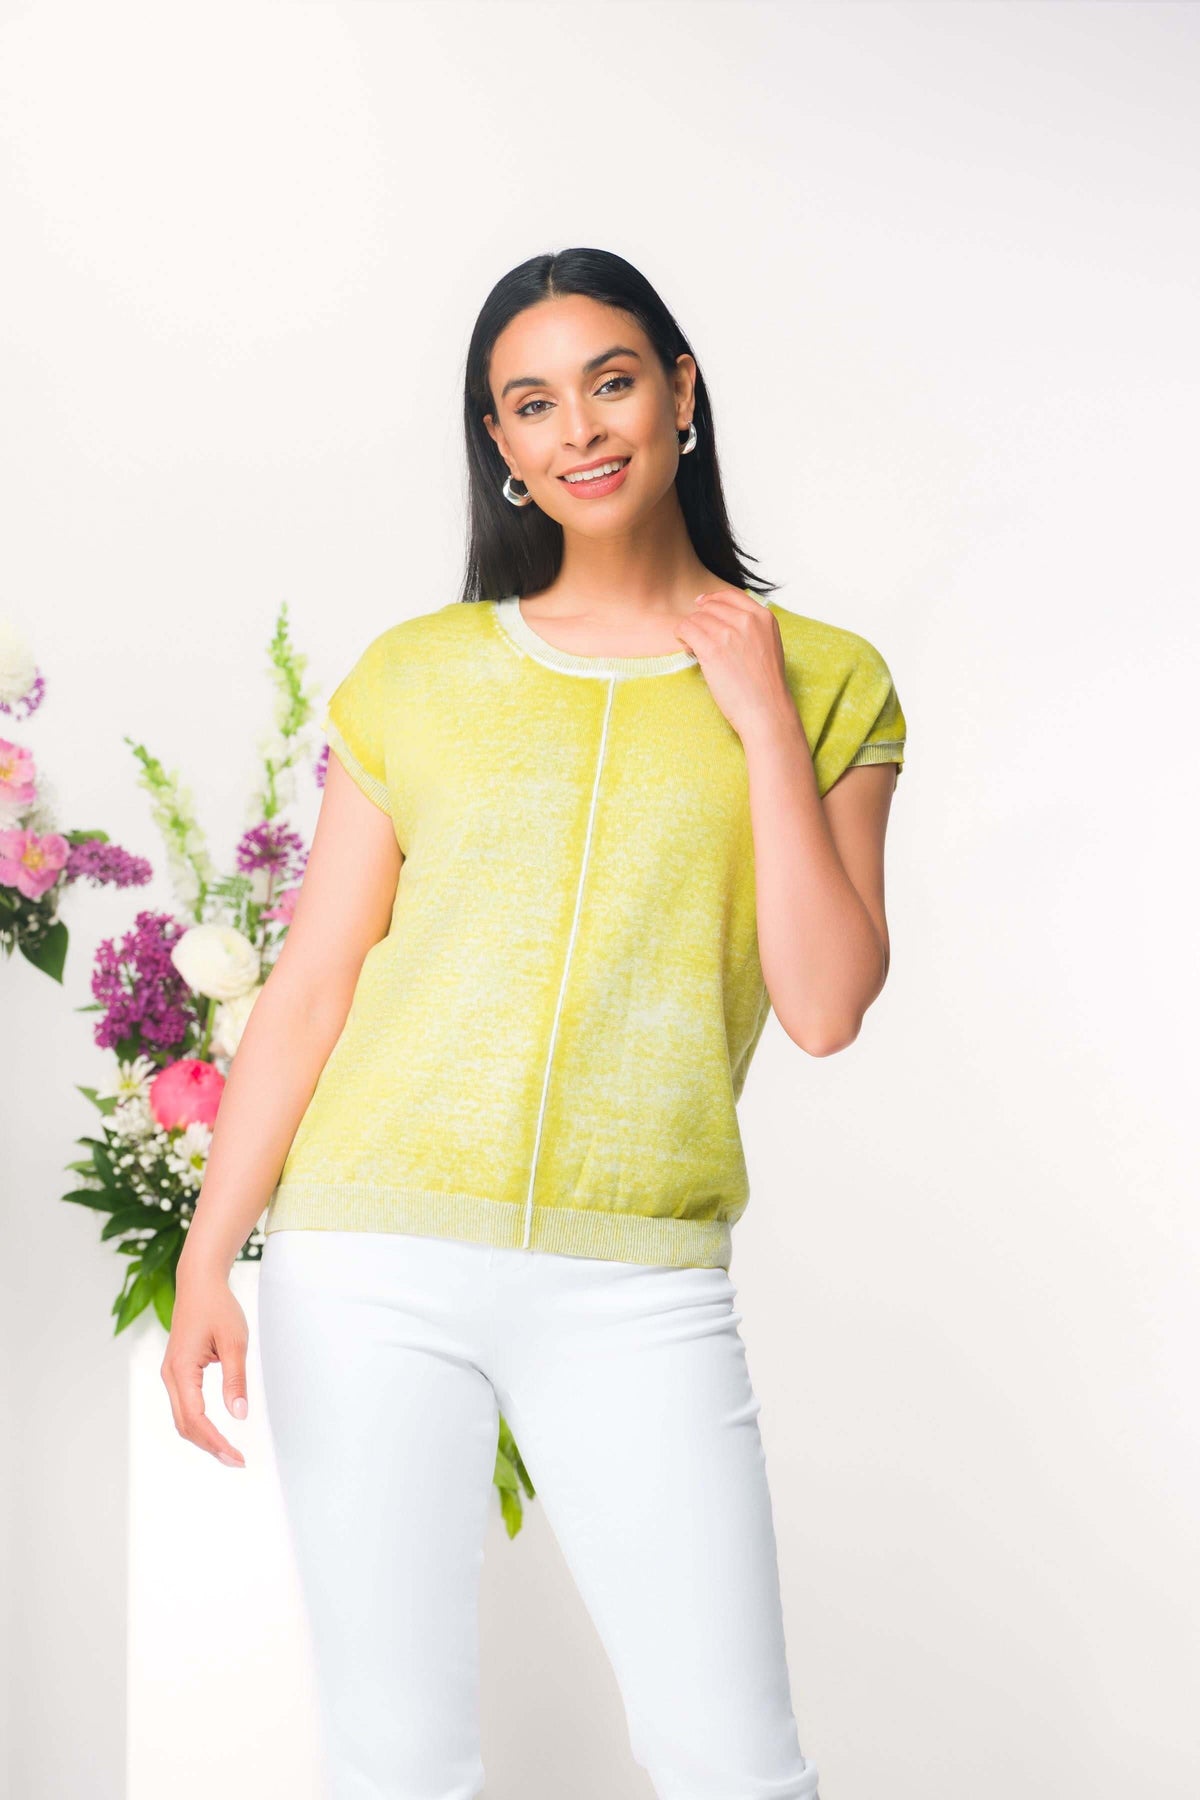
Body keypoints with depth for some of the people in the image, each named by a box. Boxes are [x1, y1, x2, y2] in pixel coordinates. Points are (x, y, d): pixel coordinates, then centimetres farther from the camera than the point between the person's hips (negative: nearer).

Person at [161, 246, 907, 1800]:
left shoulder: (819, 679, 6)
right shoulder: (416, 674, 8)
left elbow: (826, 1009, -3)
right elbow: (309, 986, 6)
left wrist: (768, 727, -6)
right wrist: (207, 1259, -1)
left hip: (639, 1287, -1)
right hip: (373, 1263, 1)